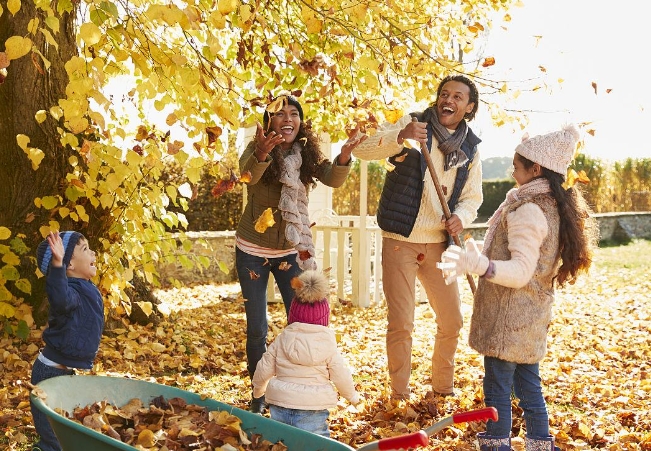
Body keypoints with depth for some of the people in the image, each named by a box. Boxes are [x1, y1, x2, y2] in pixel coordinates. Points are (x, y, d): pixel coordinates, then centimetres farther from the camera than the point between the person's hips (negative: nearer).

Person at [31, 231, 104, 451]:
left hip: (66, 370, 10)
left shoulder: (86, 290, 5)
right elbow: (60, 299, -50)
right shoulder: (72, 292, -26)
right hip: (52, 372, -10)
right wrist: (57, 264, -63)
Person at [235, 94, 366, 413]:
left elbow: (332, 179, -22)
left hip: (290, 251, 2)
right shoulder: (257, 149, -16)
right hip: (252, 250, -2)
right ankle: (259, 393, 22)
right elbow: (247, 174, -38)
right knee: (256, 328, 5)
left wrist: (344, 156, -44)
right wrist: (261, 155, -60)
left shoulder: (306, 152, -6)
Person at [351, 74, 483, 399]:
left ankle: (443, 390, 31)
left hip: (439, 244, 5)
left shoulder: (470, 148, 8)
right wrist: (401, 136, -35)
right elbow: (363, 150, -17)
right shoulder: (413, 124, -6)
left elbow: (472, 197, 14)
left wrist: (461, 217, -9)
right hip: (400, 241, -4)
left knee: (451, 322, 11)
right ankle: (400, 396, 15)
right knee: (401, 324, -1)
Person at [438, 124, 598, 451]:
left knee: (497, 389, 0)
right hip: (532, 319, 10)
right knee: (529, 387, 17)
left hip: (508, 319, -9)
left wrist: (480, 265, -40)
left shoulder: (527, 210, -20)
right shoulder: (555, 206, 9)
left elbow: (521, 272, -25)